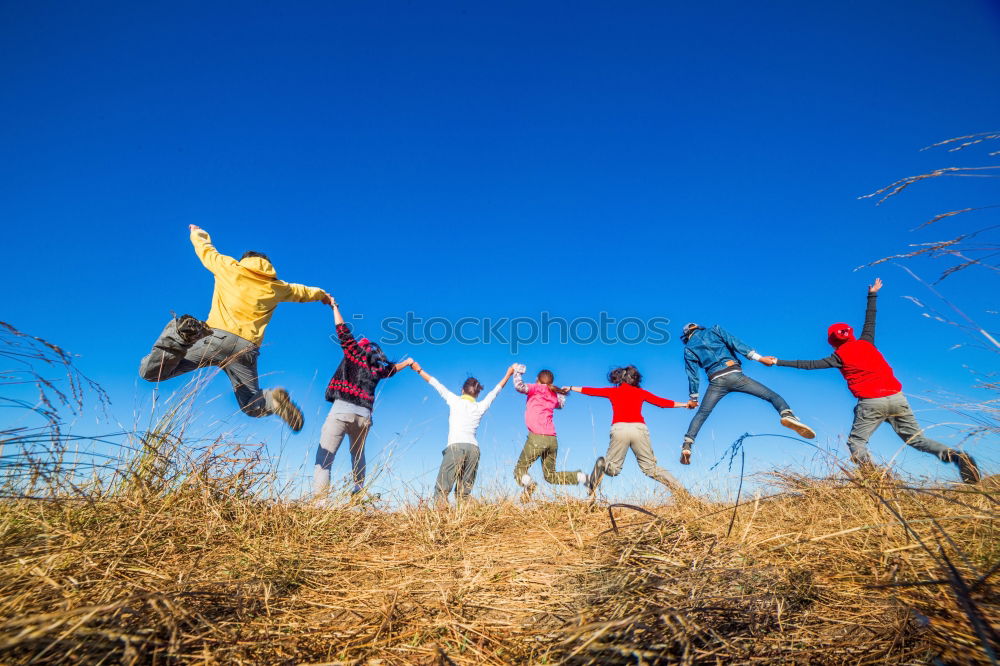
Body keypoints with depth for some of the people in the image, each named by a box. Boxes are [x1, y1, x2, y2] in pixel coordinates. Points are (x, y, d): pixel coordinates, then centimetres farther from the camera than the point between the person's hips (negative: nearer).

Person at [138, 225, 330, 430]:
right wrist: (321, 294, 59)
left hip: (215, 338, -2)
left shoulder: (229, 267, 15)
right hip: (246, 348, 2)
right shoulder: (276, 287, 20)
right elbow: (301, 292, 39)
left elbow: (206, 250, 33)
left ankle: (185, 333, -24)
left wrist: (198, 234, 56)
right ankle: (274, 399, -20)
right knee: (252, 406, 17)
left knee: (150, 372, 2)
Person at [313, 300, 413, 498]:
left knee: (325, 454, -10)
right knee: (358, 456, 22)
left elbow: (342, 330, 11)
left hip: (342, 410, -5)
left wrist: (335, 307, 24)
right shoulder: (377, 369, 21)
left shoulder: (355, 353, 9)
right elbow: (391, 369, 42)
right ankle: (358, 494, 23)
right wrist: (407, 363, 62)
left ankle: (318, 495, -24)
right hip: (364, 416, 5)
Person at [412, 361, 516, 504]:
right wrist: (508, 374, 44)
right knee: (464, 492, 5)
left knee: (441, 489, -9)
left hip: (455, 446, -3)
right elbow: (495, 391, 31)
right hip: (474, 448, 3)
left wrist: (419, 370, 29)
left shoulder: (455, 401, 11)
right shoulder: (481, 407, 17)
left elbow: (437, 385, 19)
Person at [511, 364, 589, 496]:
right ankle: (580, 476, -1)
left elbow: (519, 386, -13)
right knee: (550, 476, 18)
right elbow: (561, 404, 43)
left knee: (519, 470, 4)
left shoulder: (535, 388, 4)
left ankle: (528, 484, -29)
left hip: (537, 437, -6)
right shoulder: (555, 395, 21)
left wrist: (518, 371, 1)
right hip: (552, 439, 6)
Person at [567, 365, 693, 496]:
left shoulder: (612, 391, 19)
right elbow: (661, 402, 26)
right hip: (639, 428, 1)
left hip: (619, 428, -1)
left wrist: (570, 388, 41)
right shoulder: (641, 392, 20)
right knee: (651, 467, 13)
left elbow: (591, 391, 27)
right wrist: (685, 404, 39)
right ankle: (679, 489, -1)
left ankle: (602, 465, -25)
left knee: (612, 468, 8)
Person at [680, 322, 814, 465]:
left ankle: (686, 445, -9)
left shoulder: (688, 348, 15)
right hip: (734, 374, -1)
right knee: (772, 395, 5)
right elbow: (735, 343, 3)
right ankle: (787, 414, -26)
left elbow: (692, 374, 11)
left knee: (701, 414, 8)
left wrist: (693, 398, 17)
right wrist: (758, 357, 0)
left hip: (716, 382, 1)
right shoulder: (714, 330, 15)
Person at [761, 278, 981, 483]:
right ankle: (957, 456, -12)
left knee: (856, 441, 5)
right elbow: (870, 319, 28)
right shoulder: (866, 343, 14)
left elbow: (809, 365, 1)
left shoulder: (839, 356, 2)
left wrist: (777, 362, 4)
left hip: (871, 403, -5)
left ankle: (871, 474, -22)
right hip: (897, 397, 5)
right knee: (916, 438, 14)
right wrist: (873, 294, 39)